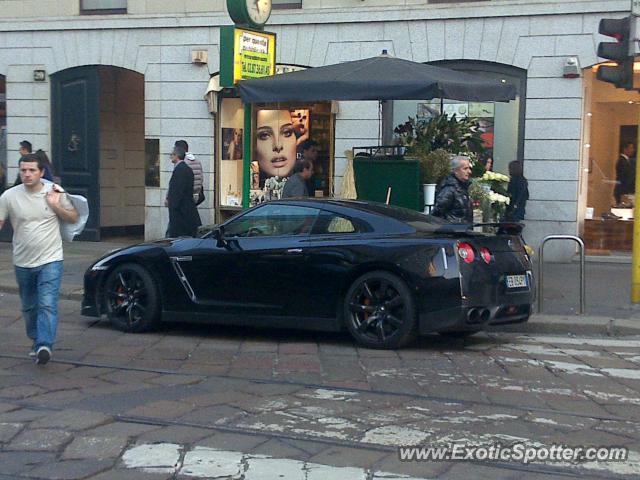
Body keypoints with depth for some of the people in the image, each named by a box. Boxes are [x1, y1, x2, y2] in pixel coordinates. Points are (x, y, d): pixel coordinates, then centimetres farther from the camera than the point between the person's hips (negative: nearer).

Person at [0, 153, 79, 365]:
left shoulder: (55, 193, -3)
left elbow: (74, 218, 6)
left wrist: (56, 206, -11)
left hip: (50, 261, -3)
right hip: (22, 263, 3)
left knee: (47, 305, -16)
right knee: (29, 307, 17)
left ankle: (44, 345, -23)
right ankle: (36, 340, 36)